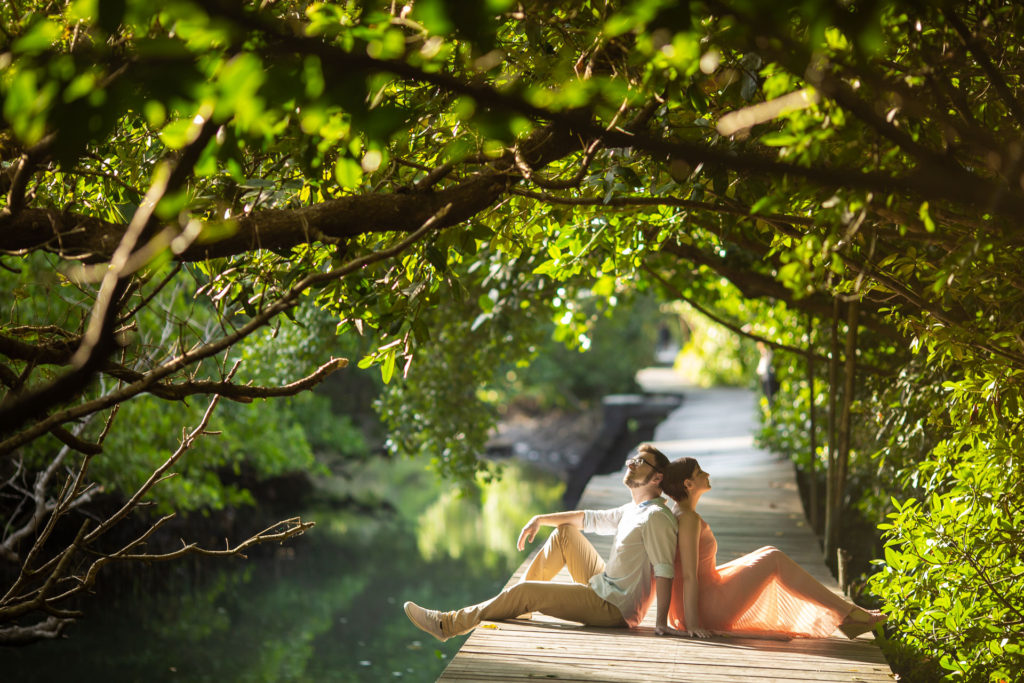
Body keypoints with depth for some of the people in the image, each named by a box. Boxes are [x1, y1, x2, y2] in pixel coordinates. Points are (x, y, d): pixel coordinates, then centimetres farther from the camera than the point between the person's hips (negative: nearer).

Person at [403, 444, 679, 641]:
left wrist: (662, 623, -34)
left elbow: (664, 570, -26)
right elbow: (590, 518, 24)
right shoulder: (633, 510, 14)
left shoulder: (656, 517, -18)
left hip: (613, 608, -9)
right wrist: (540, 520, 17)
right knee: (565, 532, 14)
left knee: (524, 592, -16)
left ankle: (448, 624, -7)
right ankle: (520, 603, 17)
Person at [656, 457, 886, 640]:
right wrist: (692, 625, -24)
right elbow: (689, 575, -24)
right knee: (775, 559, -4)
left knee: (769, 554, 15)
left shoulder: (677, 513, 10)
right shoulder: (688, 519, -21)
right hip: (708, 607, -11)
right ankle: (846, 614, 5)